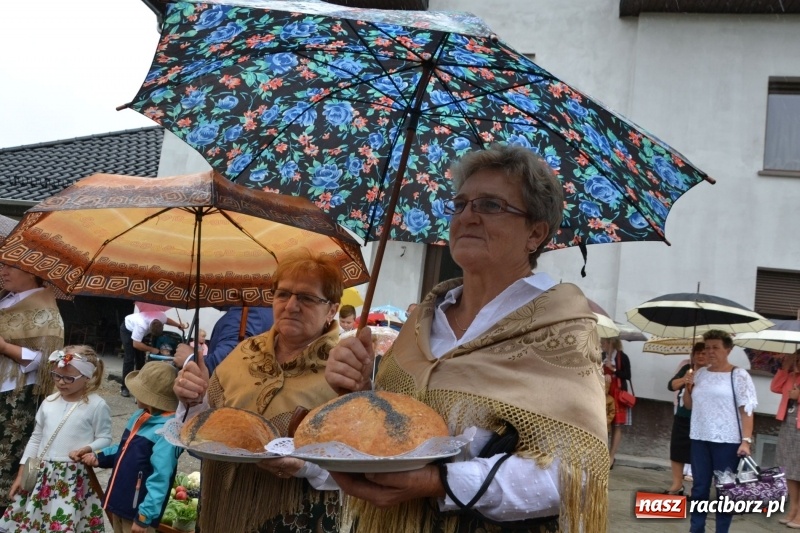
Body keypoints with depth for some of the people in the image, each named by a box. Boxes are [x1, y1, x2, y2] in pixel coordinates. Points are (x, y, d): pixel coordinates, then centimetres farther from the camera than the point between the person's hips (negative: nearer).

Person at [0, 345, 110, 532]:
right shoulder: (49, 402, 7)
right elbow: (36, 439, 14)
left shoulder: (97, 405, -8)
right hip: (41, 476, 5)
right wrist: (21, 474, 12)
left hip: (75, 478, -5)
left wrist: (87, 449, -24)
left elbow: (104, 439, -4)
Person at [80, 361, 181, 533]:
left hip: (138, 511, -10)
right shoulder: (140, 417, 4)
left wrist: (144, 516, -26)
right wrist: (99, 457, 8)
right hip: (120, 503, 10)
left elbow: (160, 479, -27)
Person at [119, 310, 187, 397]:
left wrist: (179, 325, -9)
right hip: (127, 329, -6)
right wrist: (152, 349, -28)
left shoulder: (162, 316, -28)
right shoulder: (142, 325, -46)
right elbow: (136, 344, -35)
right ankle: (124, 388, -8)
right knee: (129, 359, -13)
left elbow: (167, 320, 0)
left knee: (141, 358, 4)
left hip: (137, 329, 6)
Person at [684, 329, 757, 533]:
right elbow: (689, 404, 18)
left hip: (727, 441, -5)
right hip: (700, 439, 5)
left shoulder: (739, 375, -5)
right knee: (699, 488, 11)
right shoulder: (700, 374, 10)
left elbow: (746, 410, -10)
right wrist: (688, 387, -1)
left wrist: (746, 440, -18)